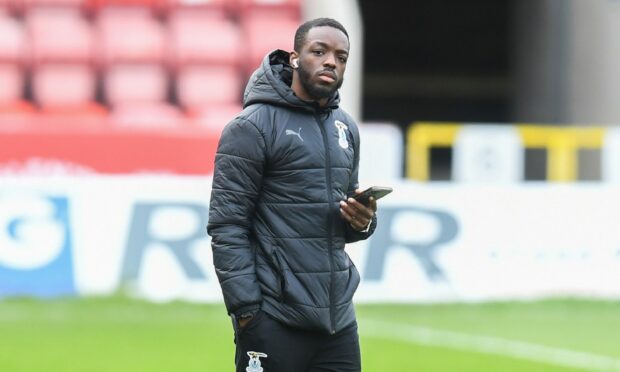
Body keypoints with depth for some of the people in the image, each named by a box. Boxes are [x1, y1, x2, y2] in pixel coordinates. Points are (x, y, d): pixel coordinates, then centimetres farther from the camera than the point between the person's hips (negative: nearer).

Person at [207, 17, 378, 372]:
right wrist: (245, 309, -17)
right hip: (275, 320, -7)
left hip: (338, 317, 7)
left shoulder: (346, 129, 14)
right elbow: (227, 226, -11)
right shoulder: (253, 126, -7)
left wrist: (362, 220, 0)